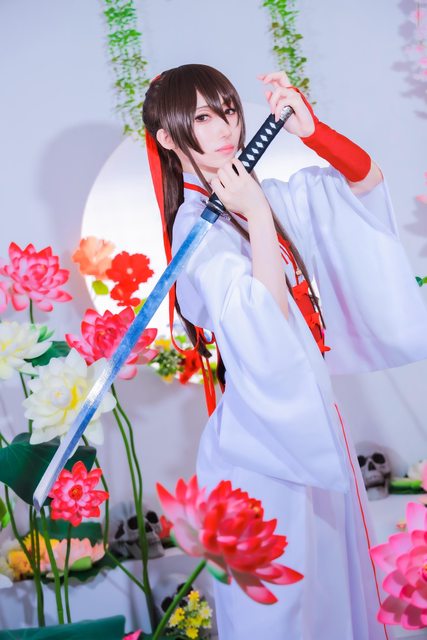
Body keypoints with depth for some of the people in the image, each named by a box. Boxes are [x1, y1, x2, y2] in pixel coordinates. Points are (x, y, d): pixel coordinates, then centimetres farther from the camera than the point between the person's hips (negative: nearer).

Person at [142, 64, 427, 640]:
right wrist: (258, 217, -30)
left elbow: (366, 180, 4)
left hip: (308, 411, 8)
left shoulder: (254, 198, 3)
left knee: (333, 576, 23)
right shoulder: (197, 230, -19)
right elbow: (267, 328, -31)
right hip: (265, 440, -8)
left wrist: (311, 130, -13)